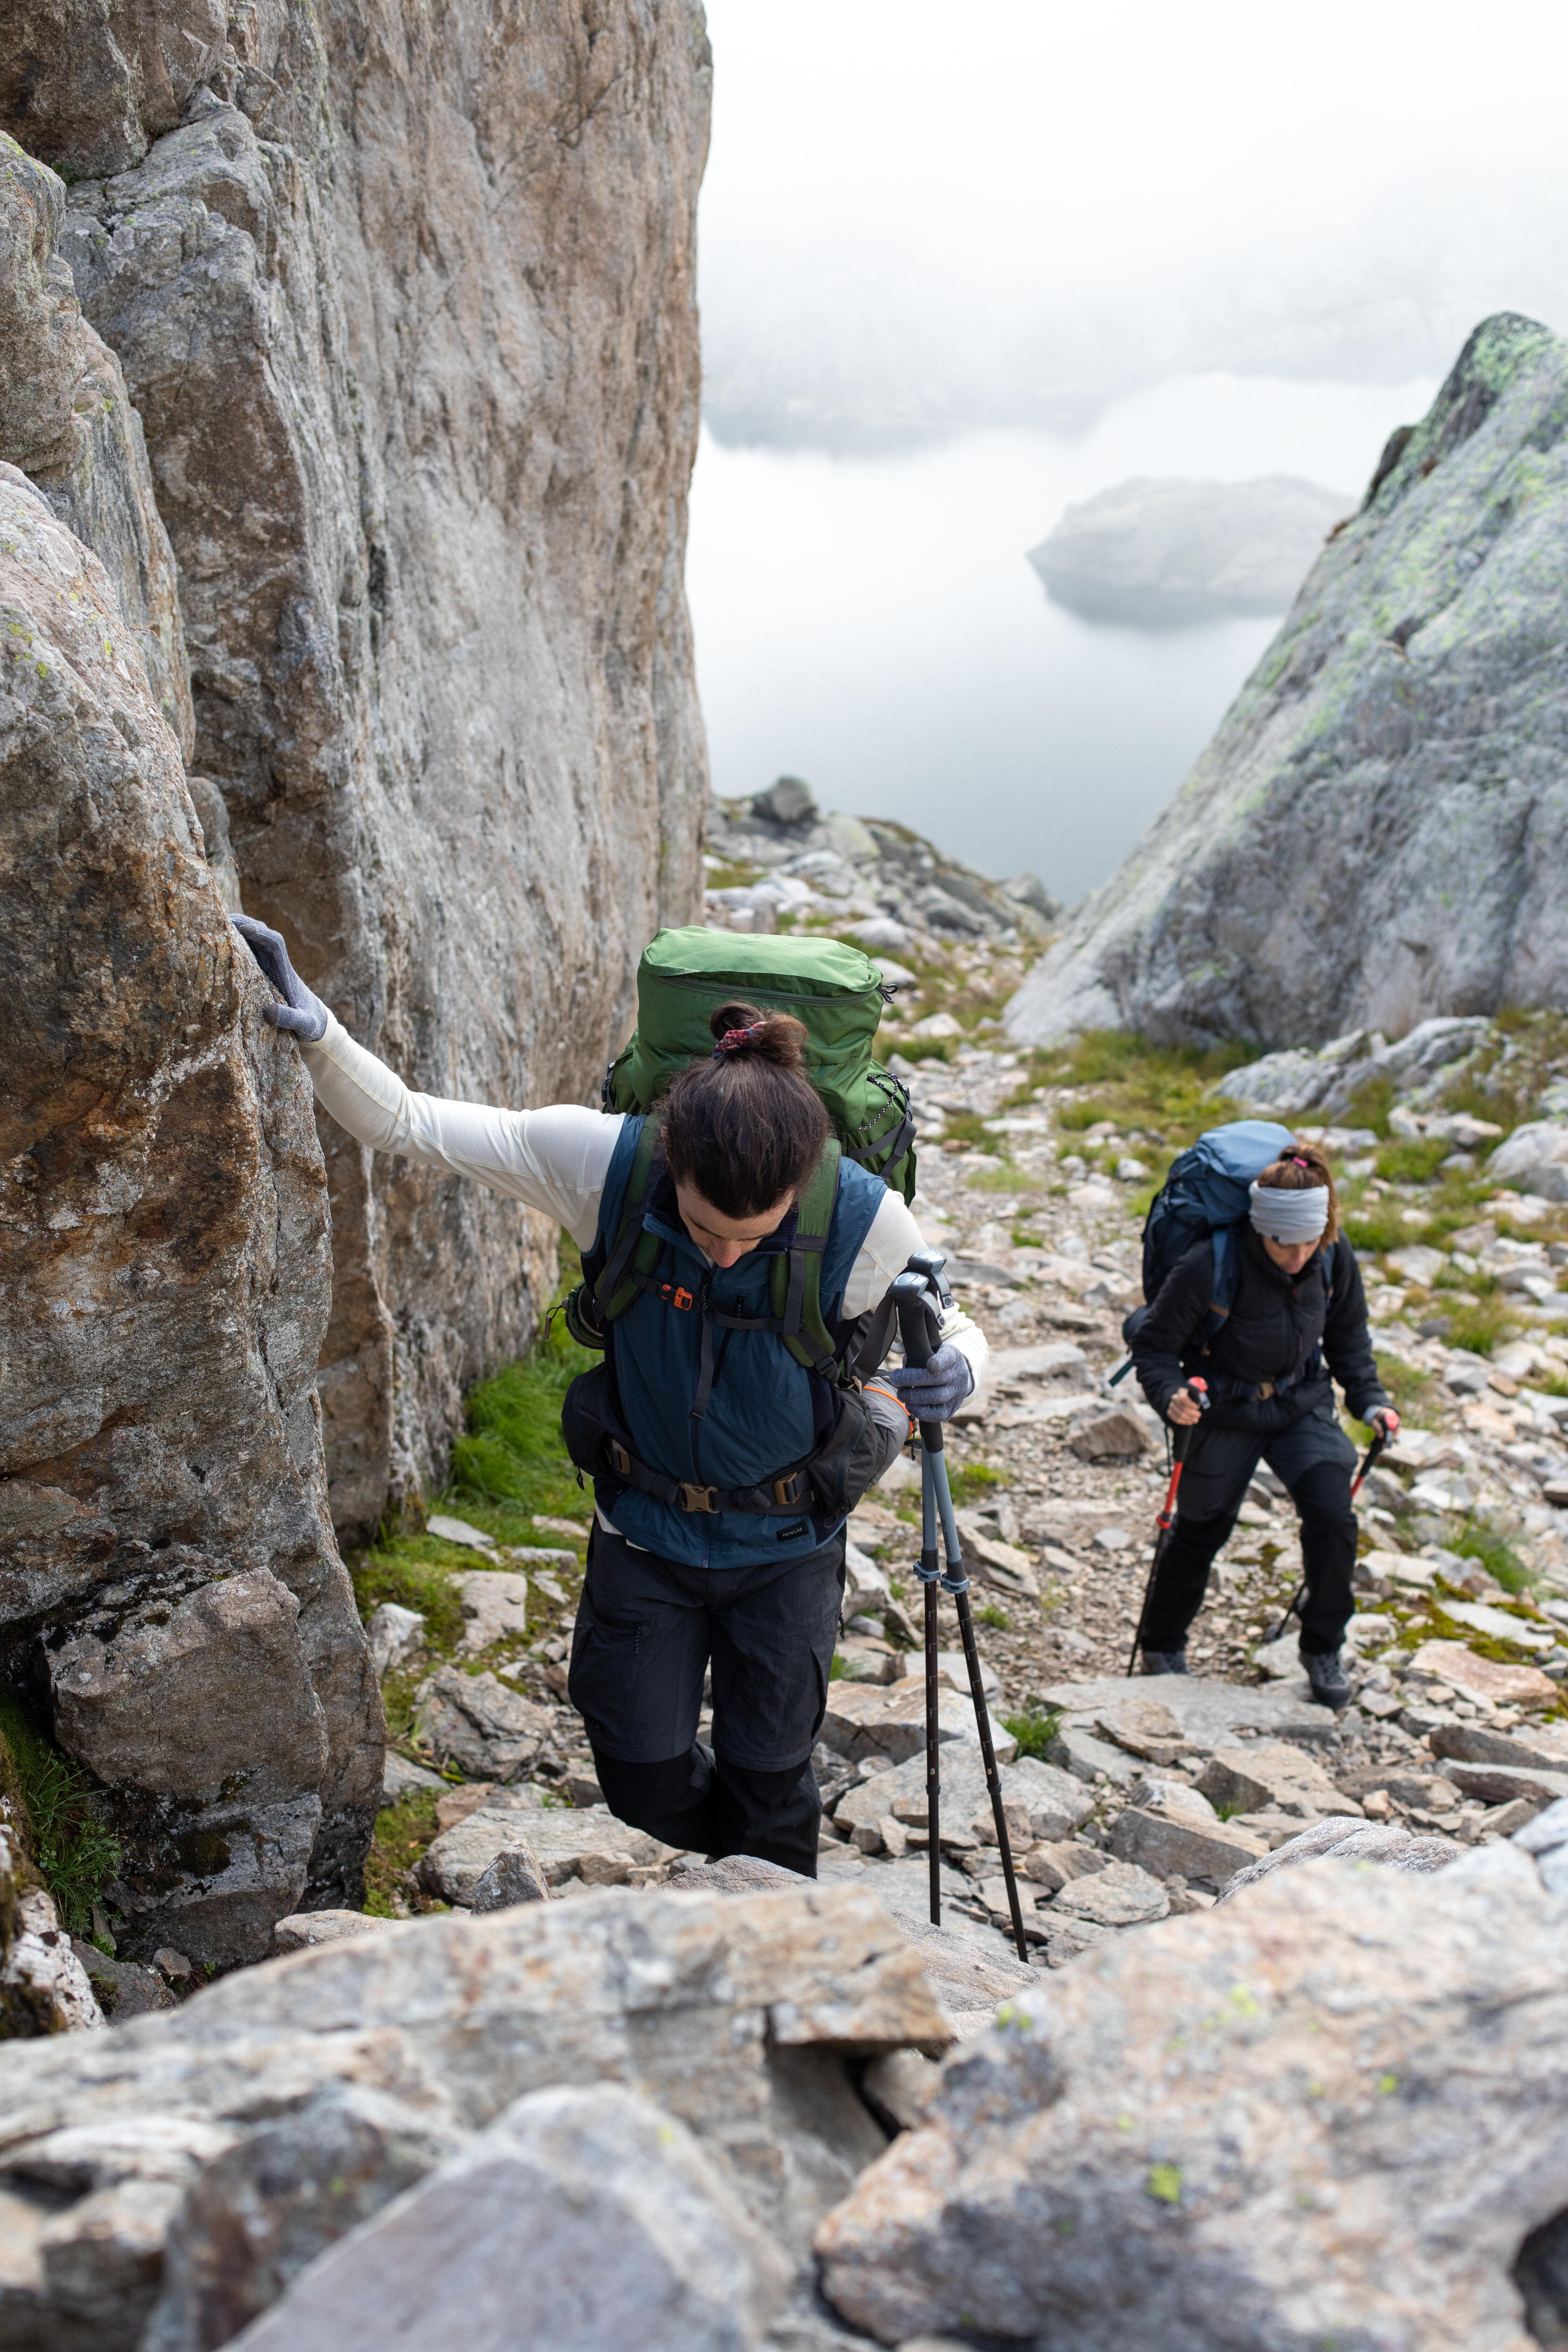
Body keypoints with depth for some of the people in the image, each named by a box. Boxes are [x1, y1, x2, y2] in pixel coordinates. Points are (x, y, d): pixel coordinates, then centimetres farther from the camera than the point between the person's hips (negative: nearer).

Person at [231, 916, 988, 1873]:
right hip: (647, 1533, 1)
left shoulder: (865, 1222, -28)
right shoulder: (605, 1161, -26)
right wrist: (318, 1031, -35)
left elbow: (956, 1330, -9)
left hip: (786, 1544, -1)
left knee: (767, 1778, 15)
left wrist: (954, 1375, -32)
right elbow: (408, 1124, -18)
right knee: (646, 1783, 11)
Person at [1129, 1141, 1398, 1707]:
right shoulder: (1209, 1267, -30)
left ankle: (1323, 1649, 11)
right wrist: (1171, 1395, -38)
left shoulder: (1335, 1258, -15)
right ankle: (1162, 1646, 36)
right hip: (1224, 1413, -3)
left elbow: (1348, 1335, 6)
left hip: (1303, 1406, 3)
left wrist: (1369, 1400, -2)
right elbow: (1154, 1345, -20)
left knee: (1333, 1518, -14)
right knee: (1201, 1532, 10)